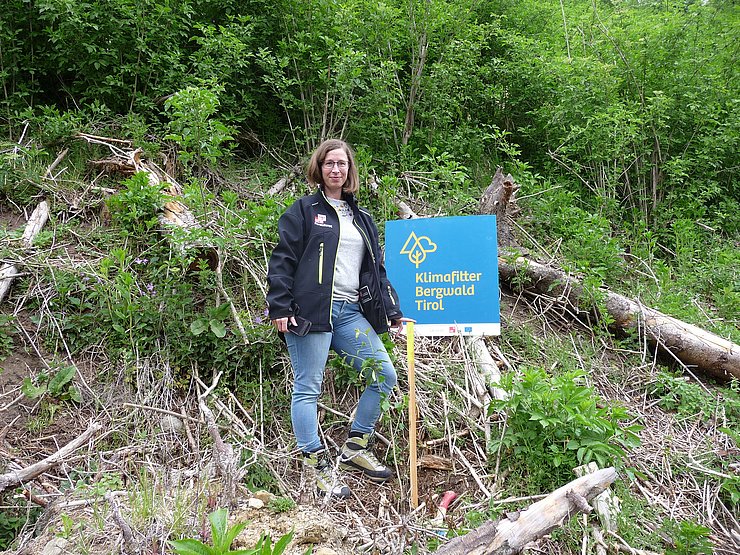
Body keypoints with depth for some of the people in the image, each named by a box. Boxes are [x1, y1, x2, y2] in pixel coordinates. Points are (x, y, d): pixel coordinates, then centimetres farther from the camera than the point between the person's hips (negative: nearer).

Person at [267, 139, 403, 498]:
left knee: (385, 376, 1)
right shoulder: (304, 211, 4)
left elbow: (377, 269, 23)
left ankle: (355, 448, 17)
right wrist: (280, 308, -12)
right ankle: (317, 466, 8)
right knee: (308, 388, -2)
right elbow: (282, 261, -2)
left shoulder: (361, 219, 22)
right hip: (311, 310, -6)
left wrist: (392, 312, 17)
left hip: (350, 312, 6)